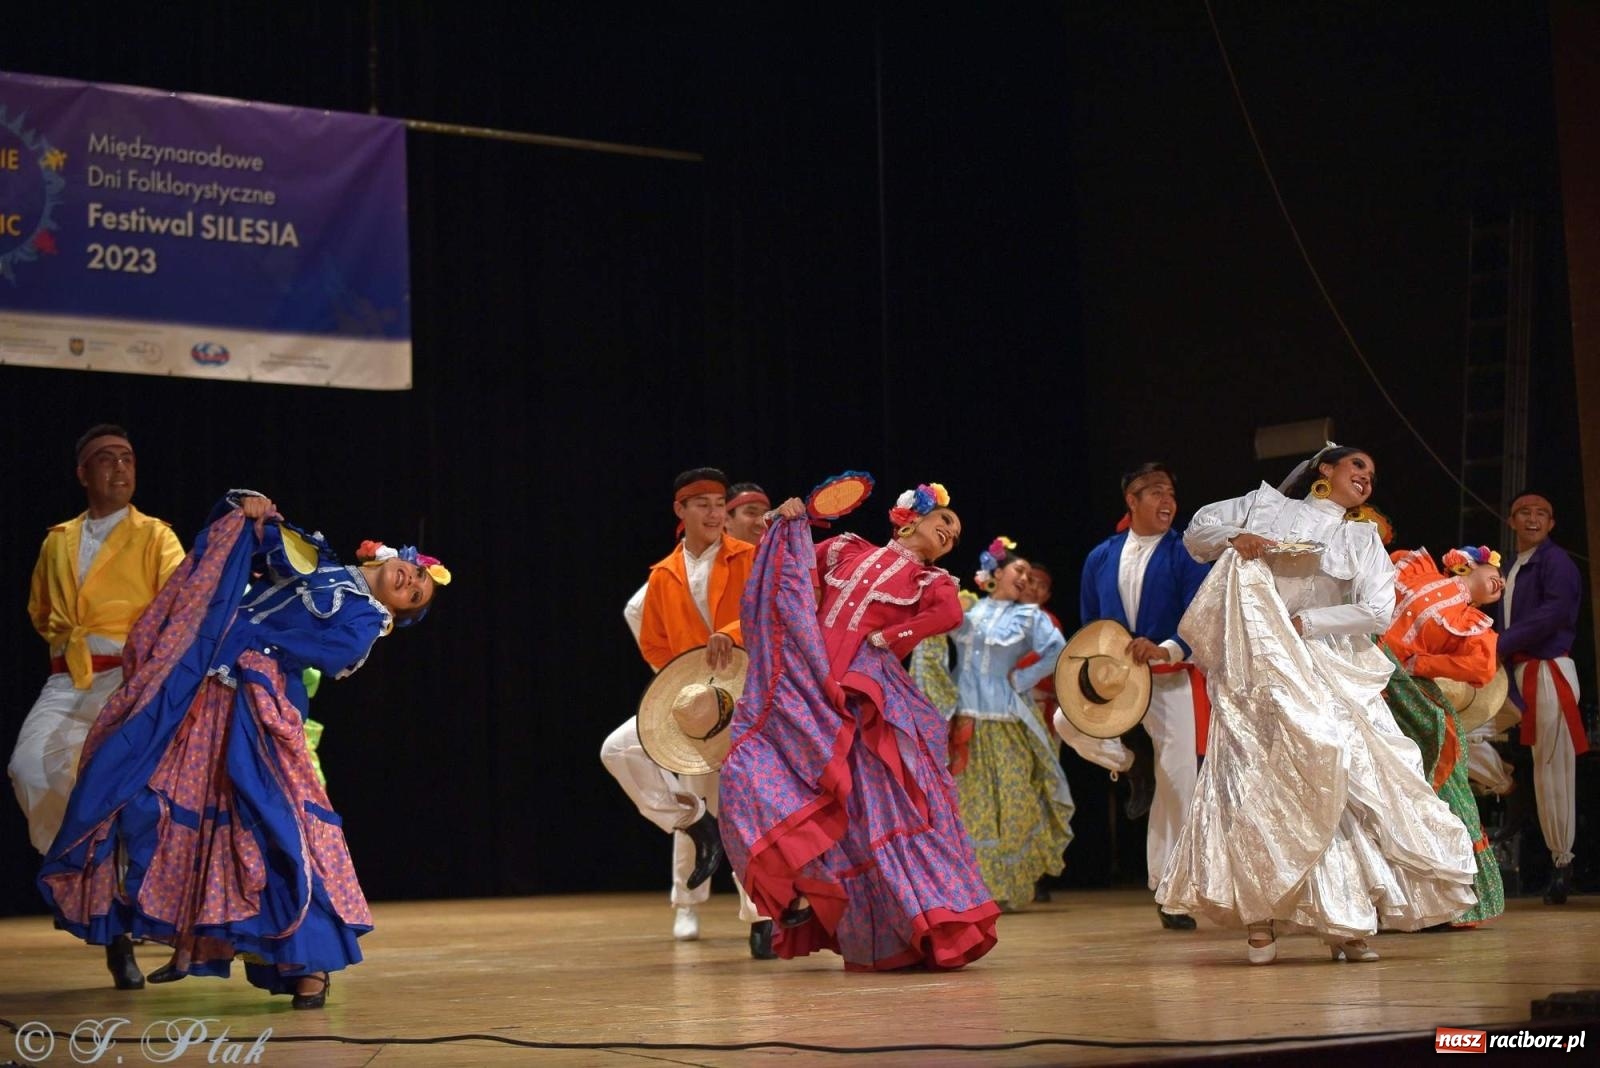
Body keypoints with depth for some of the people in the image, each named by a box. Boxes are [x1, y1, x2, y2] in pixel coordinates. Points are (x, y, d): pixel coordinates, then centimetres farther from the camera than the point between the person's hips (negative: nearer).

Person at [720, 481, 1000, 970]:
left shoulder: (930, 580, 11)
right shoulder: (848, 549, 20)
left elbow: (950, 614, -11)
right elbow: (793, 577, 22)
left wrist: (886, 639, -12)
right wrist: (791, 527, 9)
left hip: (864, 697, -3)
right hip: (805, 692, 3)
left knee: (877, 812, -9)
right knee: (750, 769, -12)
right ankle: (805, 890, 1)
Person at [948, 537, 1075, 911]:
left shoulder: (1029, 616, 7)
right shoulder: (967, 609, 12)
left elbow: (1058, 652, -3)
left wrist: (1022, 678, -5)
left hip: (1005, 725, -2)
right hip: (964, 721, 2)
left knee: (1009, 806, -5)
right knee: (967, 804, 0)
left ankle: (1004, 889, 1)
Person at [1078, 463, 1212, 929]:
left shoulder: (1186, 554, -2)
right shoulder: (1101, 558, 9)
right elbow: (1087, 625, 15)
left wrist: (1167, 649, -29)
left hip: (1170, 680, -3)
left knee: (1177, 782, -5)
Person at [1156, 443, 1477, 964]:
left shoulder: (1362, 538, 14)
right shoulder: (1266, 505, 10)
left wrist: (1304, 622, -9)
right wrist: (1233, 540, -8)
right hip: (1258, 671, -1)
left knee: (1335, 781, -8)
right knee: (1257, 782, -5)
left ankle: (1347, 923, -10)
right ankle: (1259, 919, -6)